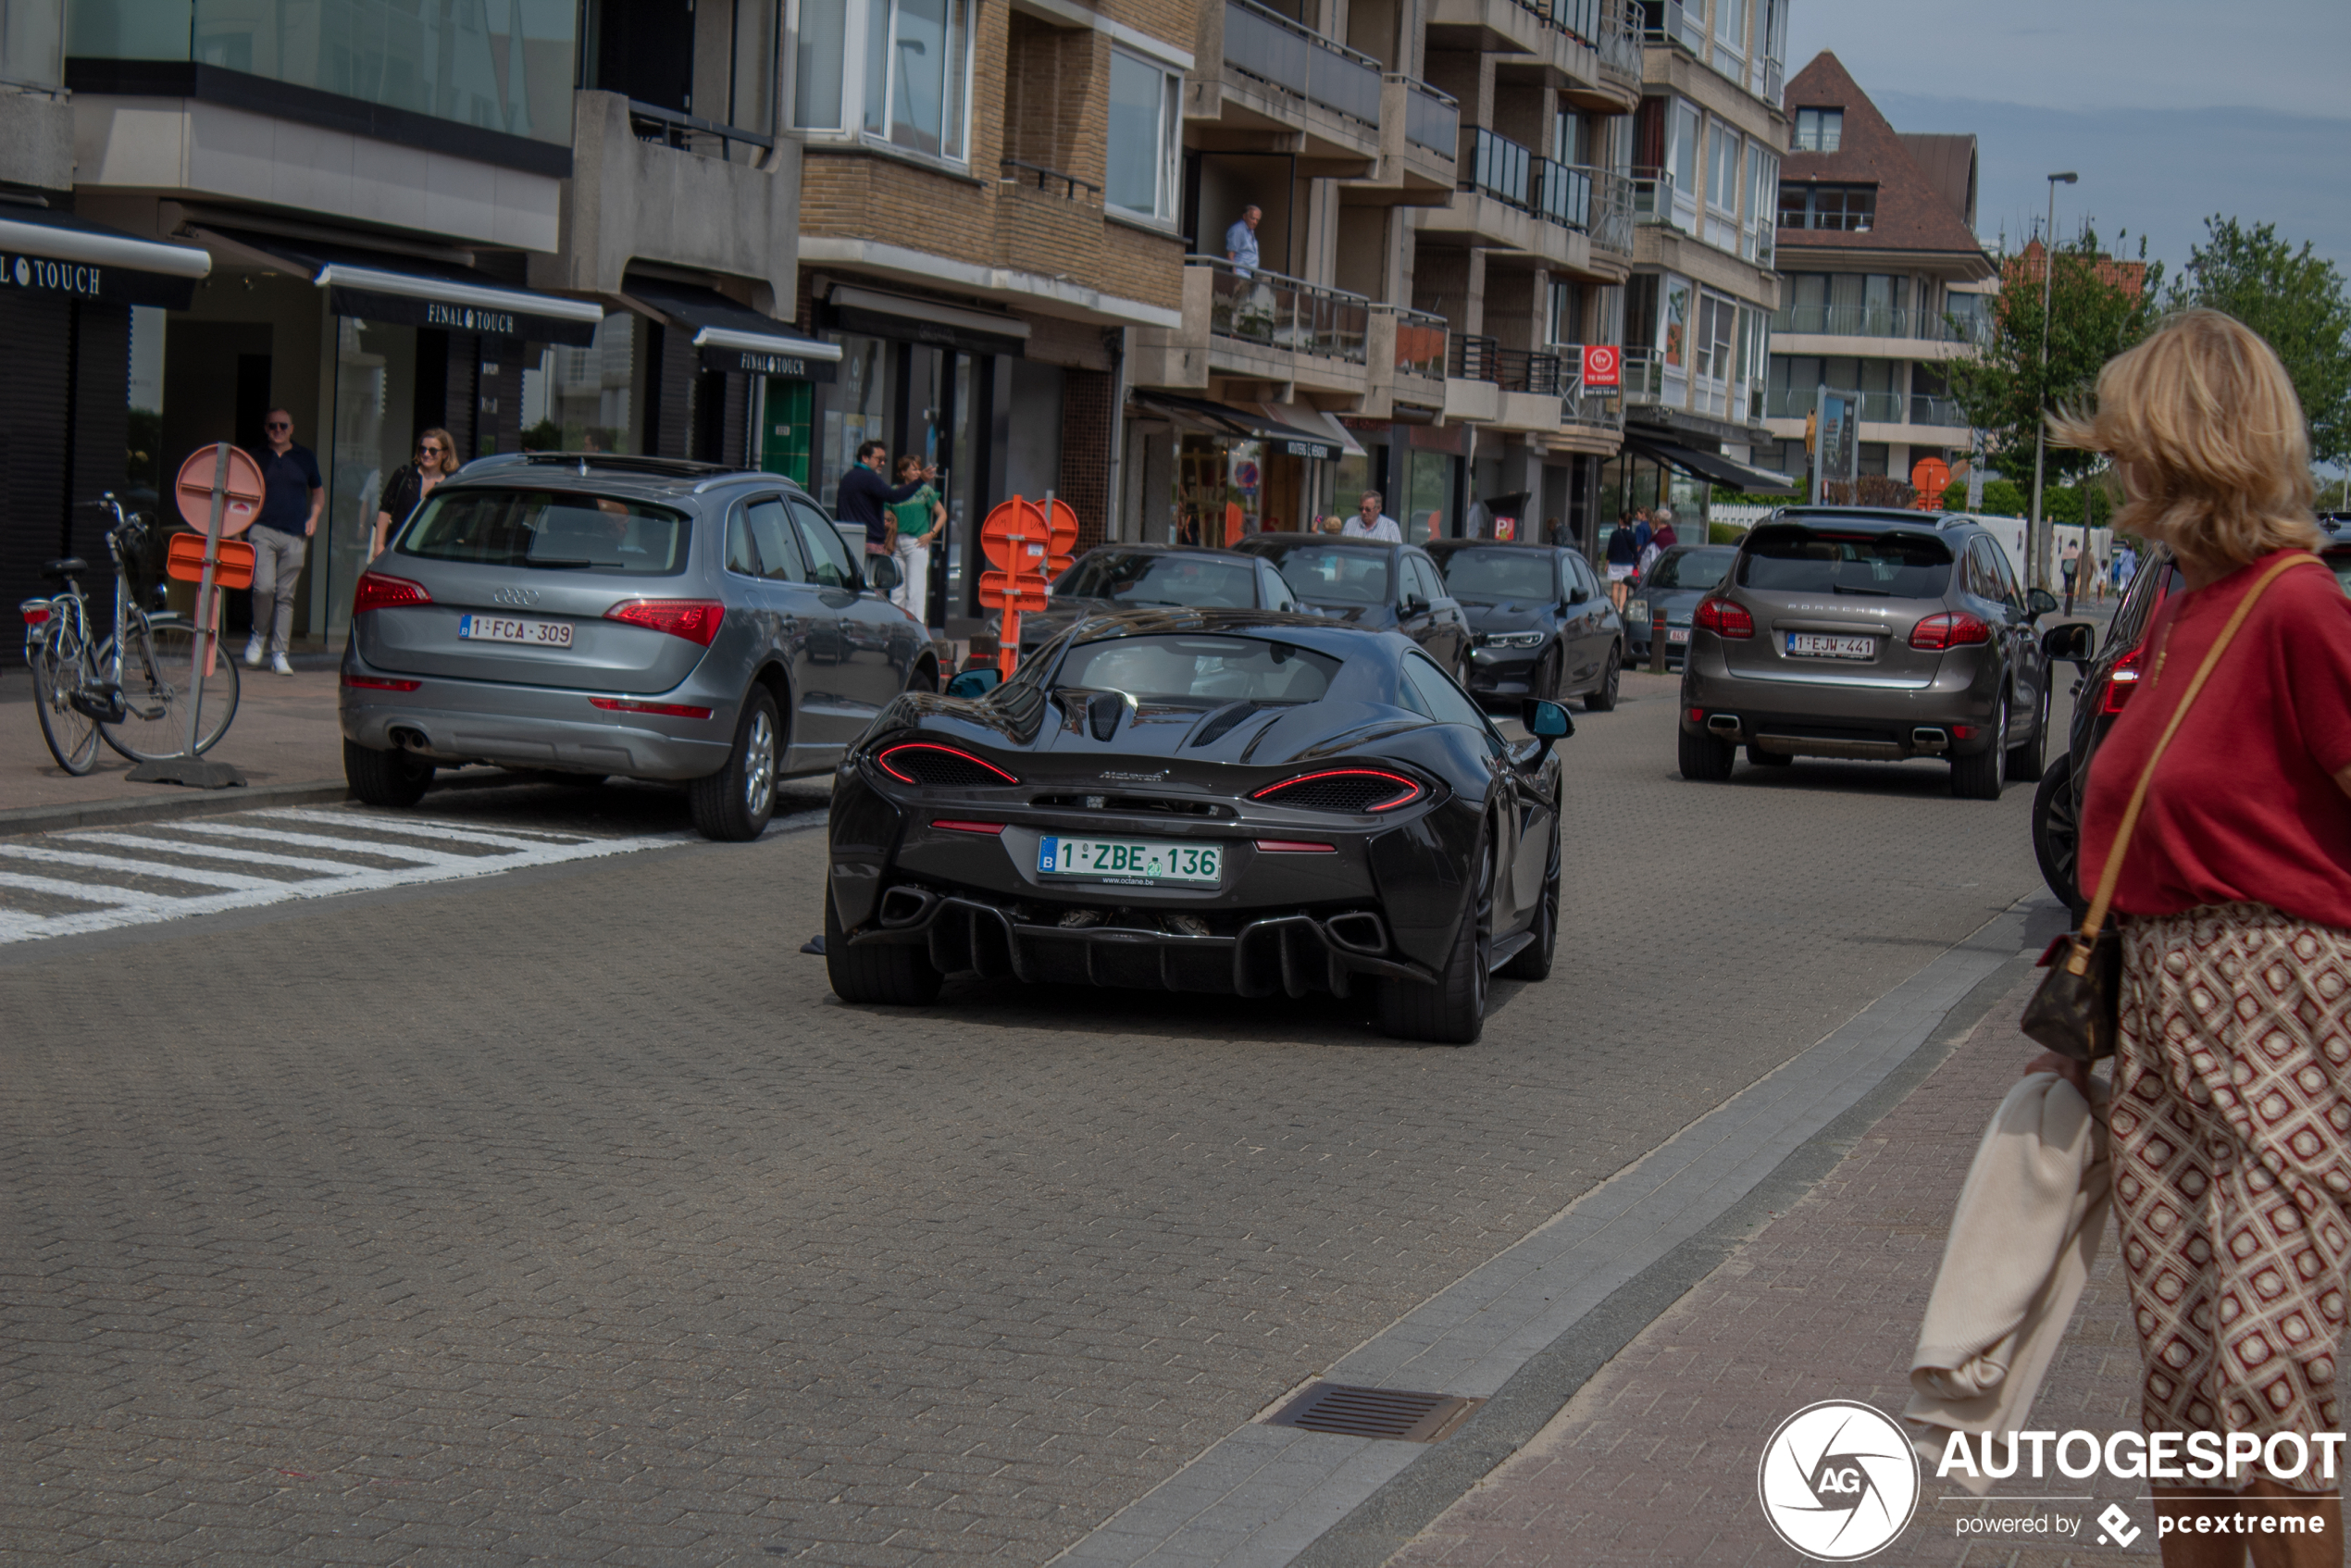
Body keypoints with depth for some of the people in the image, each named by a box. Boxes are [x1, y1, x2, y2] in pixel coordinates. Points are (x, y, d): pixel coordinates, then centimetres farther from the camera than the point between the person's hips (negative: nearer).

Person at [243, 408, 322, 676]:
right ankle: (259, 635, 7)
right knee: (264, 587, -18)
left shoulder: (305, 457, 13)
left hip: (295, 536, 2)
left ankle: (279, 654, 6)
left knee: (286, 596, 2)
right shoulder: (256, 457, 9)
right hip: (263, 530, -2)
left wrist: (313, 517, 9)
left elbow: (318, 490, 25)